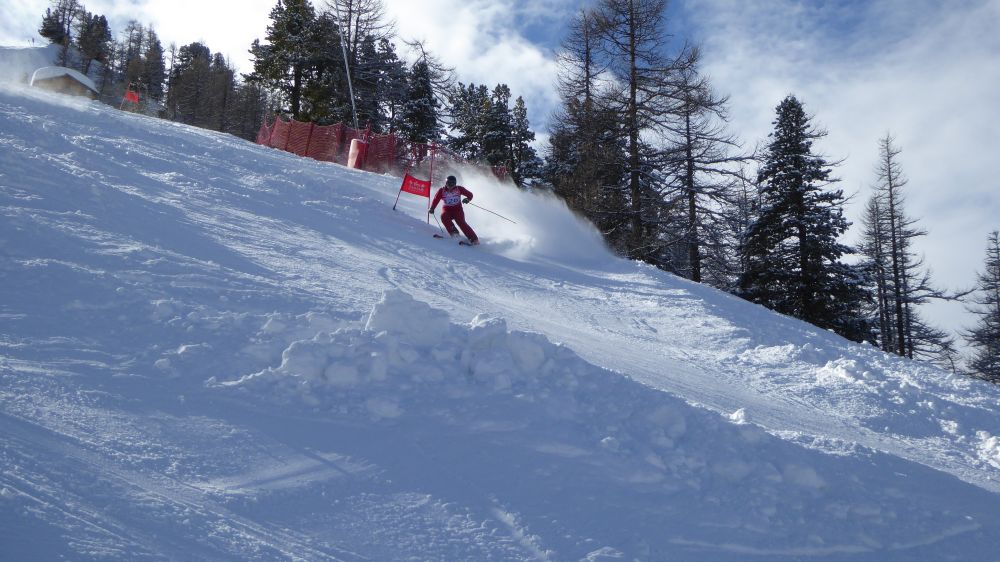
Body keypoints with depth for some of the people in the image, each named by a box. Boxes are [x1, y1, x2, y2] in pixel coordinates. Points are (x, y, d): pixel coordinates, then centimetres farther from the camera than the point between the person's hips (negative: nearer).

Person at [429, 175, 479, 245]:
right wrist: (432, 208, -12)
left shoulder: (459, 189, -3)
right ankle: (453, 231, -24)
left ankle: (473, 238, -24)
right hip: (447, 209, 2)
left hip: (457, 209, -2)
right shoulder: (442, 190, -1)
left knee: (461, 222, -23)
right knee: (443, 216, -31)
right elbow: (436, 199, 2)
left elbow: (470, 194, 3)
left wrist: (467, 199, -20)